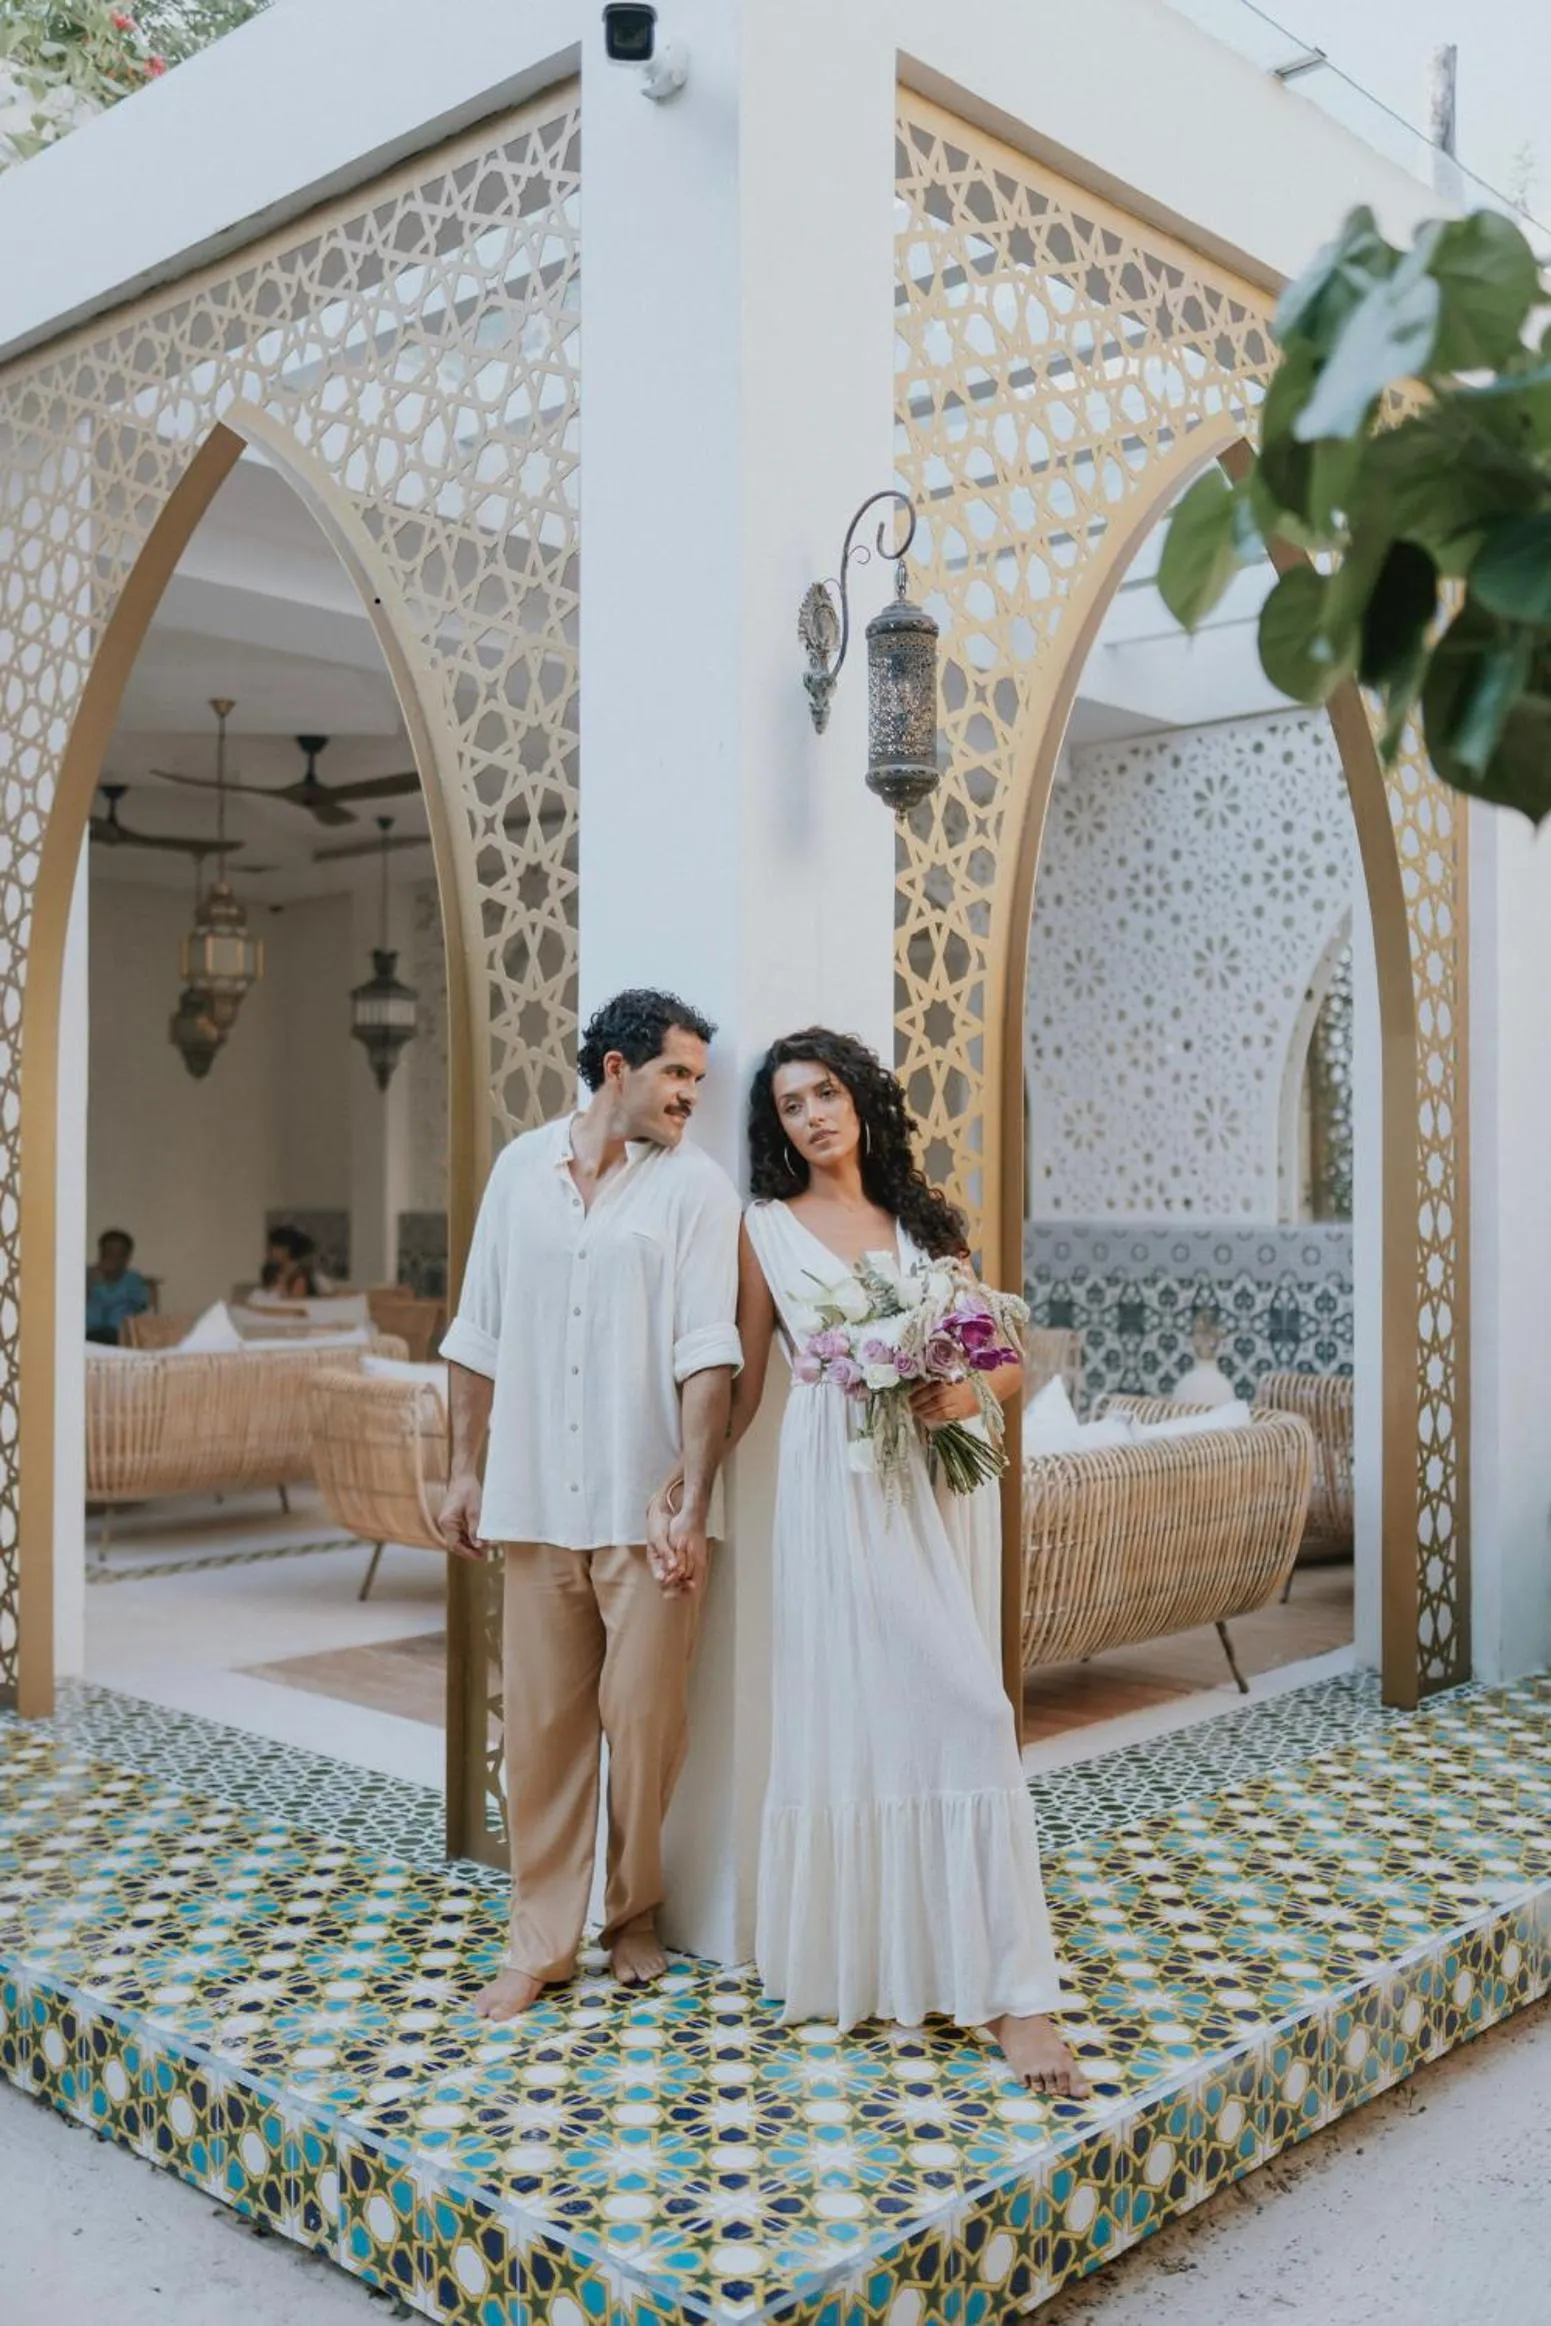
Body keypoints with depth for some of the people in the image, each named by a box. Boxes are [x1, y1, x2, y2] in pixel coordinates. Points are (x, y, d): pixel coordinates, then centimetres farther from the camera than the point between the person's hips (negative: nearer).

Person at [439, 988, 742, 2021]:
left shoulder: (696, 1184, -2)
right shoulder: (522, 1167, 8)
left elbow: (706, 1359, -9)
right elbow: (481, 1334, 12)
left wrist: (694, 1505, -14)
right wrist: (467, 1469, 11)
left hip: (647, 1507, -2)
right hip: (535, 1499, 3)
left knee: (644, 1721, 5)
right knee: (541, 1722, 8)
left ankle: (634, 1915, 27)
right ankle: (541, 1940, 21)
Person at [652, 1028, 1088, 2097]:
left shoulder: (926, 1222, 15)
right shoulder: (769, 1228, 10)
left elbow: (1010, 1361, 13)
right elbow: (741, 1383, 10)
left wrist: (968, 1392, -7)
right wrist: (679, 1482, 3)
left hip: (937, 1484, 2)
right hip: (836, 1490, -1)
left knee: (962, 1711, -5)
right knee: (851, 1709, -2)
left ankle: (1012, 1990, -1)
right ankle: (850, 1959, 14)